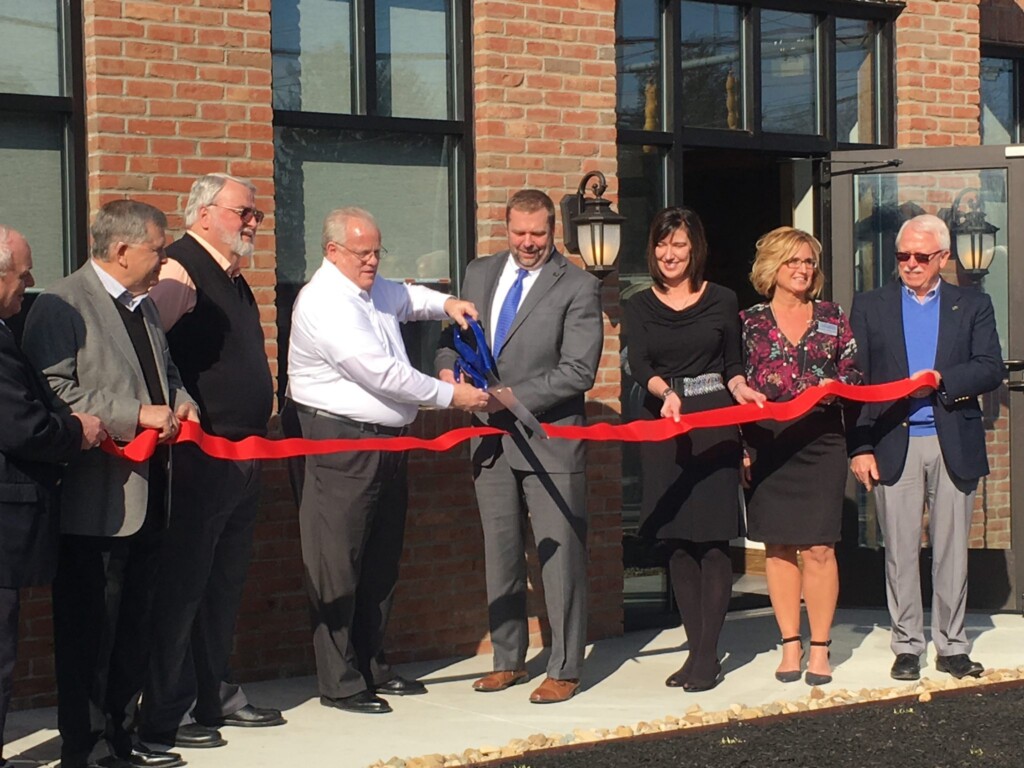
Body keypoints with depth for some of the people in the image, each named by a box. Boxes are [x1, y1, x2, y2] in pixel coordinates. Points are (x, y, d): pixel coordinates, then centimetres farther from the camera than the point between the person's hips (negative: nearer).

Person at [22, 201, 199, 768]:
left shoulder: (143, 306, 17)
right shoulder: (62, 306, -13)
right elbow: (54, 391, -21)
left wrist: (178, 400, 7)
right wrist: (136, 416, -22)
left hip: (146, 498, 9)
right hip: (96, 501, -9)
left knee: (133, 624, 15)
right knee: (87, 631, -2)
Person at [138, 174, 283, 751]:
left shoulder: (234, 278, 16)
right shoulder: (180, 272, -13)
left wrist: (263, 399, 18)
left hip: (245, 457, 10)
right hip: (200, 458, -9)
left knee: (225, 582, 17)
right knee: (182, 584, -4)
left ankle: (217, 695, 28)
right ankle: (166, 714, 2)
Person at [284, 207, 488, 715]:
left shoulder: (373, 291, 12)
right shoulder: (324, 305, -18)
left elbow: (404, 298, 37)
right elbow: (380, 373, -23)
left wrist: (444, 304, 15)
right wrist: (449, 396, -17)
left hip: (387, 440, 10)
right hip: (341, 443, -10)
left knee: (381, 562, 16)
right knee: (338, 566, -4)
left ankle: (372, 668, 27)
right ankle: (340, 684, 2)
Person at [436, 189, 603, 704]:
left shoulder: (578, 288, -7)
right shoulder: (479, 274, 11)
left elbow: (578, 371, -14)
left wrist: (513, 397, -20)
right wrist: (449, 369, -3)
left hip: (550, 438, -5)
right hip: (491, 436, 6)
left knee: (561, 556, -1)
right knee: (500, 552, 13)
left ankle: (564, 670, 8)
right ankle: (508, 659, 24)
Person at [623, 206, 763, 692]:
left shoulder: (722, 301, 6)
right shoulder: (640, 307, 8)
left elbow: (733, 366, 10)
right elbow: (638, 366, -6)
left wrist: (742, 390, -12)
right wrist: (665, 392, -25)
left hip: (714, 424, -2)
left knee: (713, 539, -5)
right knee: (675, 541, 4)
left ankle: (708, 656, -3)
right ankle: (696, 649, 12)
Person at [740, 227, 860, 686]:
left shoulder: (833, 319, 9)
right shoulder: (749, 322, 6)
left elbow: (853, 380, 11)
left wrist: (835, 388, -11)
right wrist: (741, 444, -3)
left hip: (820, 444, 0)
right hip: (768, 448, 0)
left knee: (819, 547, -4)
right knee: (779, 548, 3)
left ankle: (819, 648, 4)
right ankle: (790, 645, 12)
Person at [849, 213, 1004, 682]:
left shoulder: (972, 306, 9)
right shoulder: (869, 307, 9)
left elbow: (991, 370, -1)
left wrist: (941, 380, -17)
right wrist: (859, 447, -5)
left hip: (953, 445, 0)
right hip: (893, 445, 0)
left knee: (951, 550, 5)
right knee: (900, 551, 2)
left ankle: (951, 646, 14)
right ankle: (907, 646, 10)